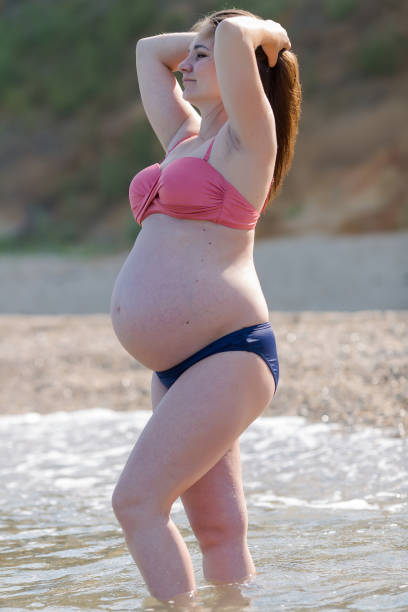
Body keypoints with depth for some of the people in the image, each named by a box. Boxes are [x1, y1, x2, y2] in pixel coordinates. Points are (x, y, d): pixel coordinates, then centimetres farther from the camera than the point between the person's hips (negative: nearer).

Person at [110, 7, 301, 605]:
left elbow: (235, 34, -16)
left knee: (137, 501, -15)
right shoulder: (185, 138, 21)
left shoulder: (245, 140, -2)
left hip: (227, 354, -8)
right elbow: (149, 50, 33)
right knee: (220, 530, 7)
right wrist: (209, 42, 24)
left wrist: (270, 36, 4)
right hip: (176, 369, 8)